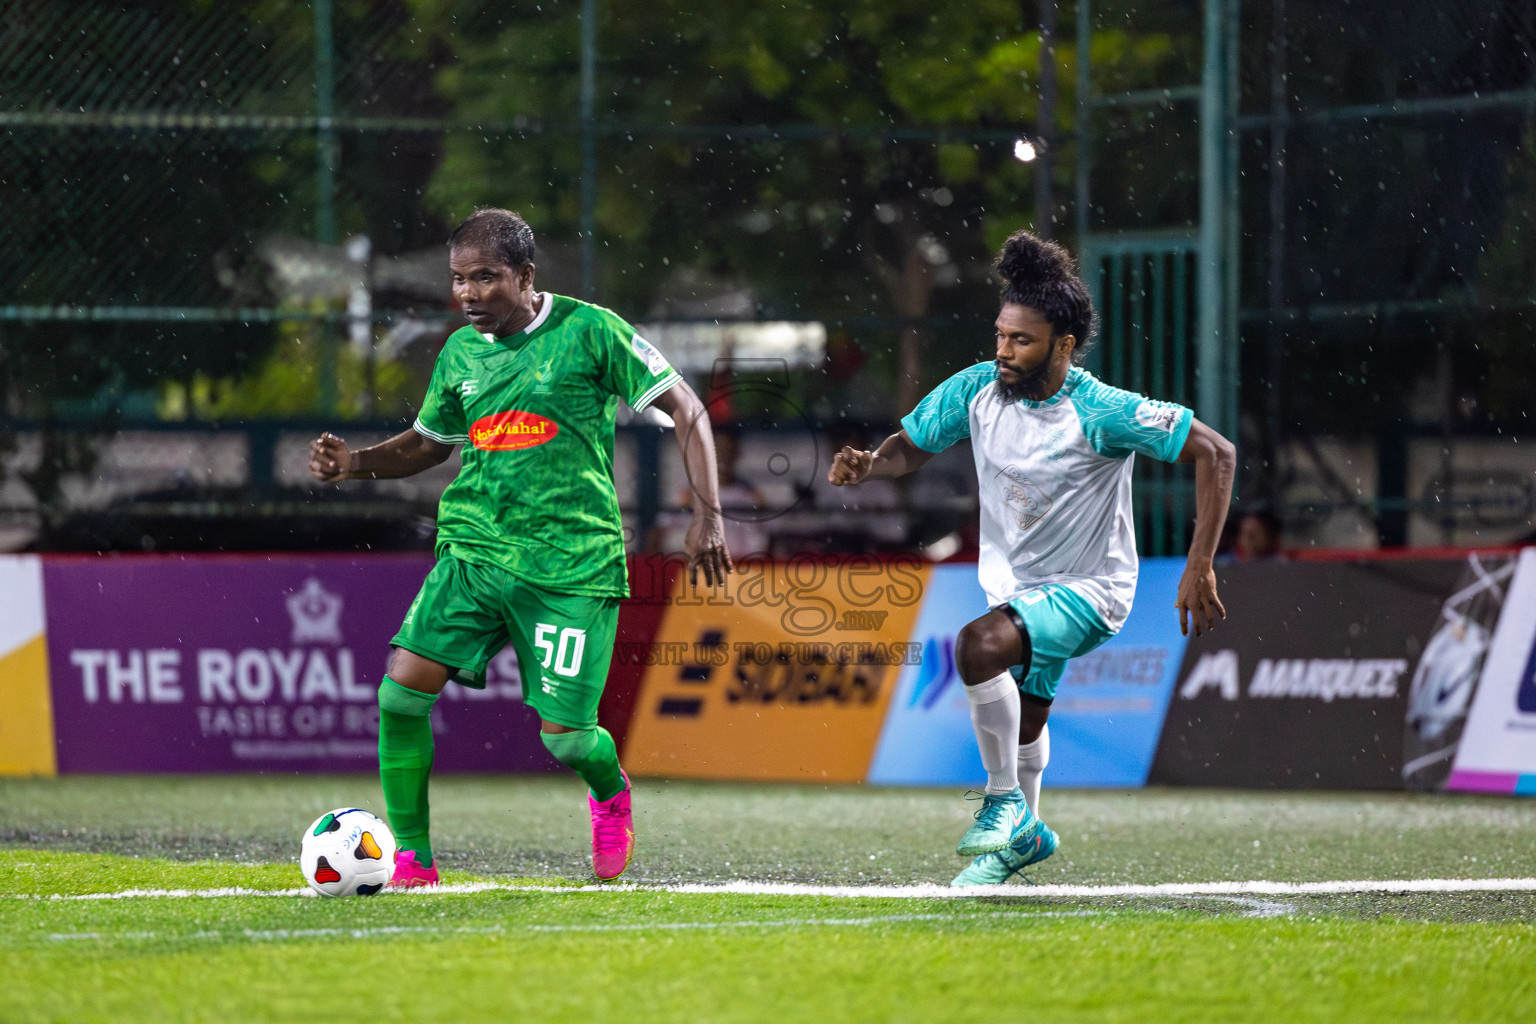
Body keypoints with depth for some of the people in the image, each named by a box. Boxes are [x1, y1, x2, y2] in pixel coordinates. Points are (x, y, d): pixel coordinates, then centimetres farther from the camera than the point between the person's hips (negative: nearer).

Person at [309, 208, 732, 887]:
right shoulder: (460, 353, 10)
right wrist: (352, 465, 7)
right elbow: (427, 443, 26)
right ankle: (412, 860, -1)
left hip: (572, 566, -4)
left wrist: (707, 513, -9)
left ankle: (610, 789, 32)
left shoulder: (588, 332, -6)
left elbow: (684, 410, -2)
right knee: (402, 688, -15)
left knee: (565, 735, -7)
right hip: (473, 550, 4)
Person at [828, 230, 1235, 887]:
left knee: (980, 646, -31)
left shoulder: (1102, 414, -26)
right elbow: (911, 447, 5)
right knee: (1022, 724, 21)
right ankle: (1023, 833, 50)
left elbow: (1215, 453, -22)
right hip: (1011, 583, 6)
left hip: (1088, 588, -6)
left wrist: (1199, 568, -26)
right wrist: (869, 464, -20)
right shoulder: (977, 390, -11)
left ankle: (1006, 801, -13)